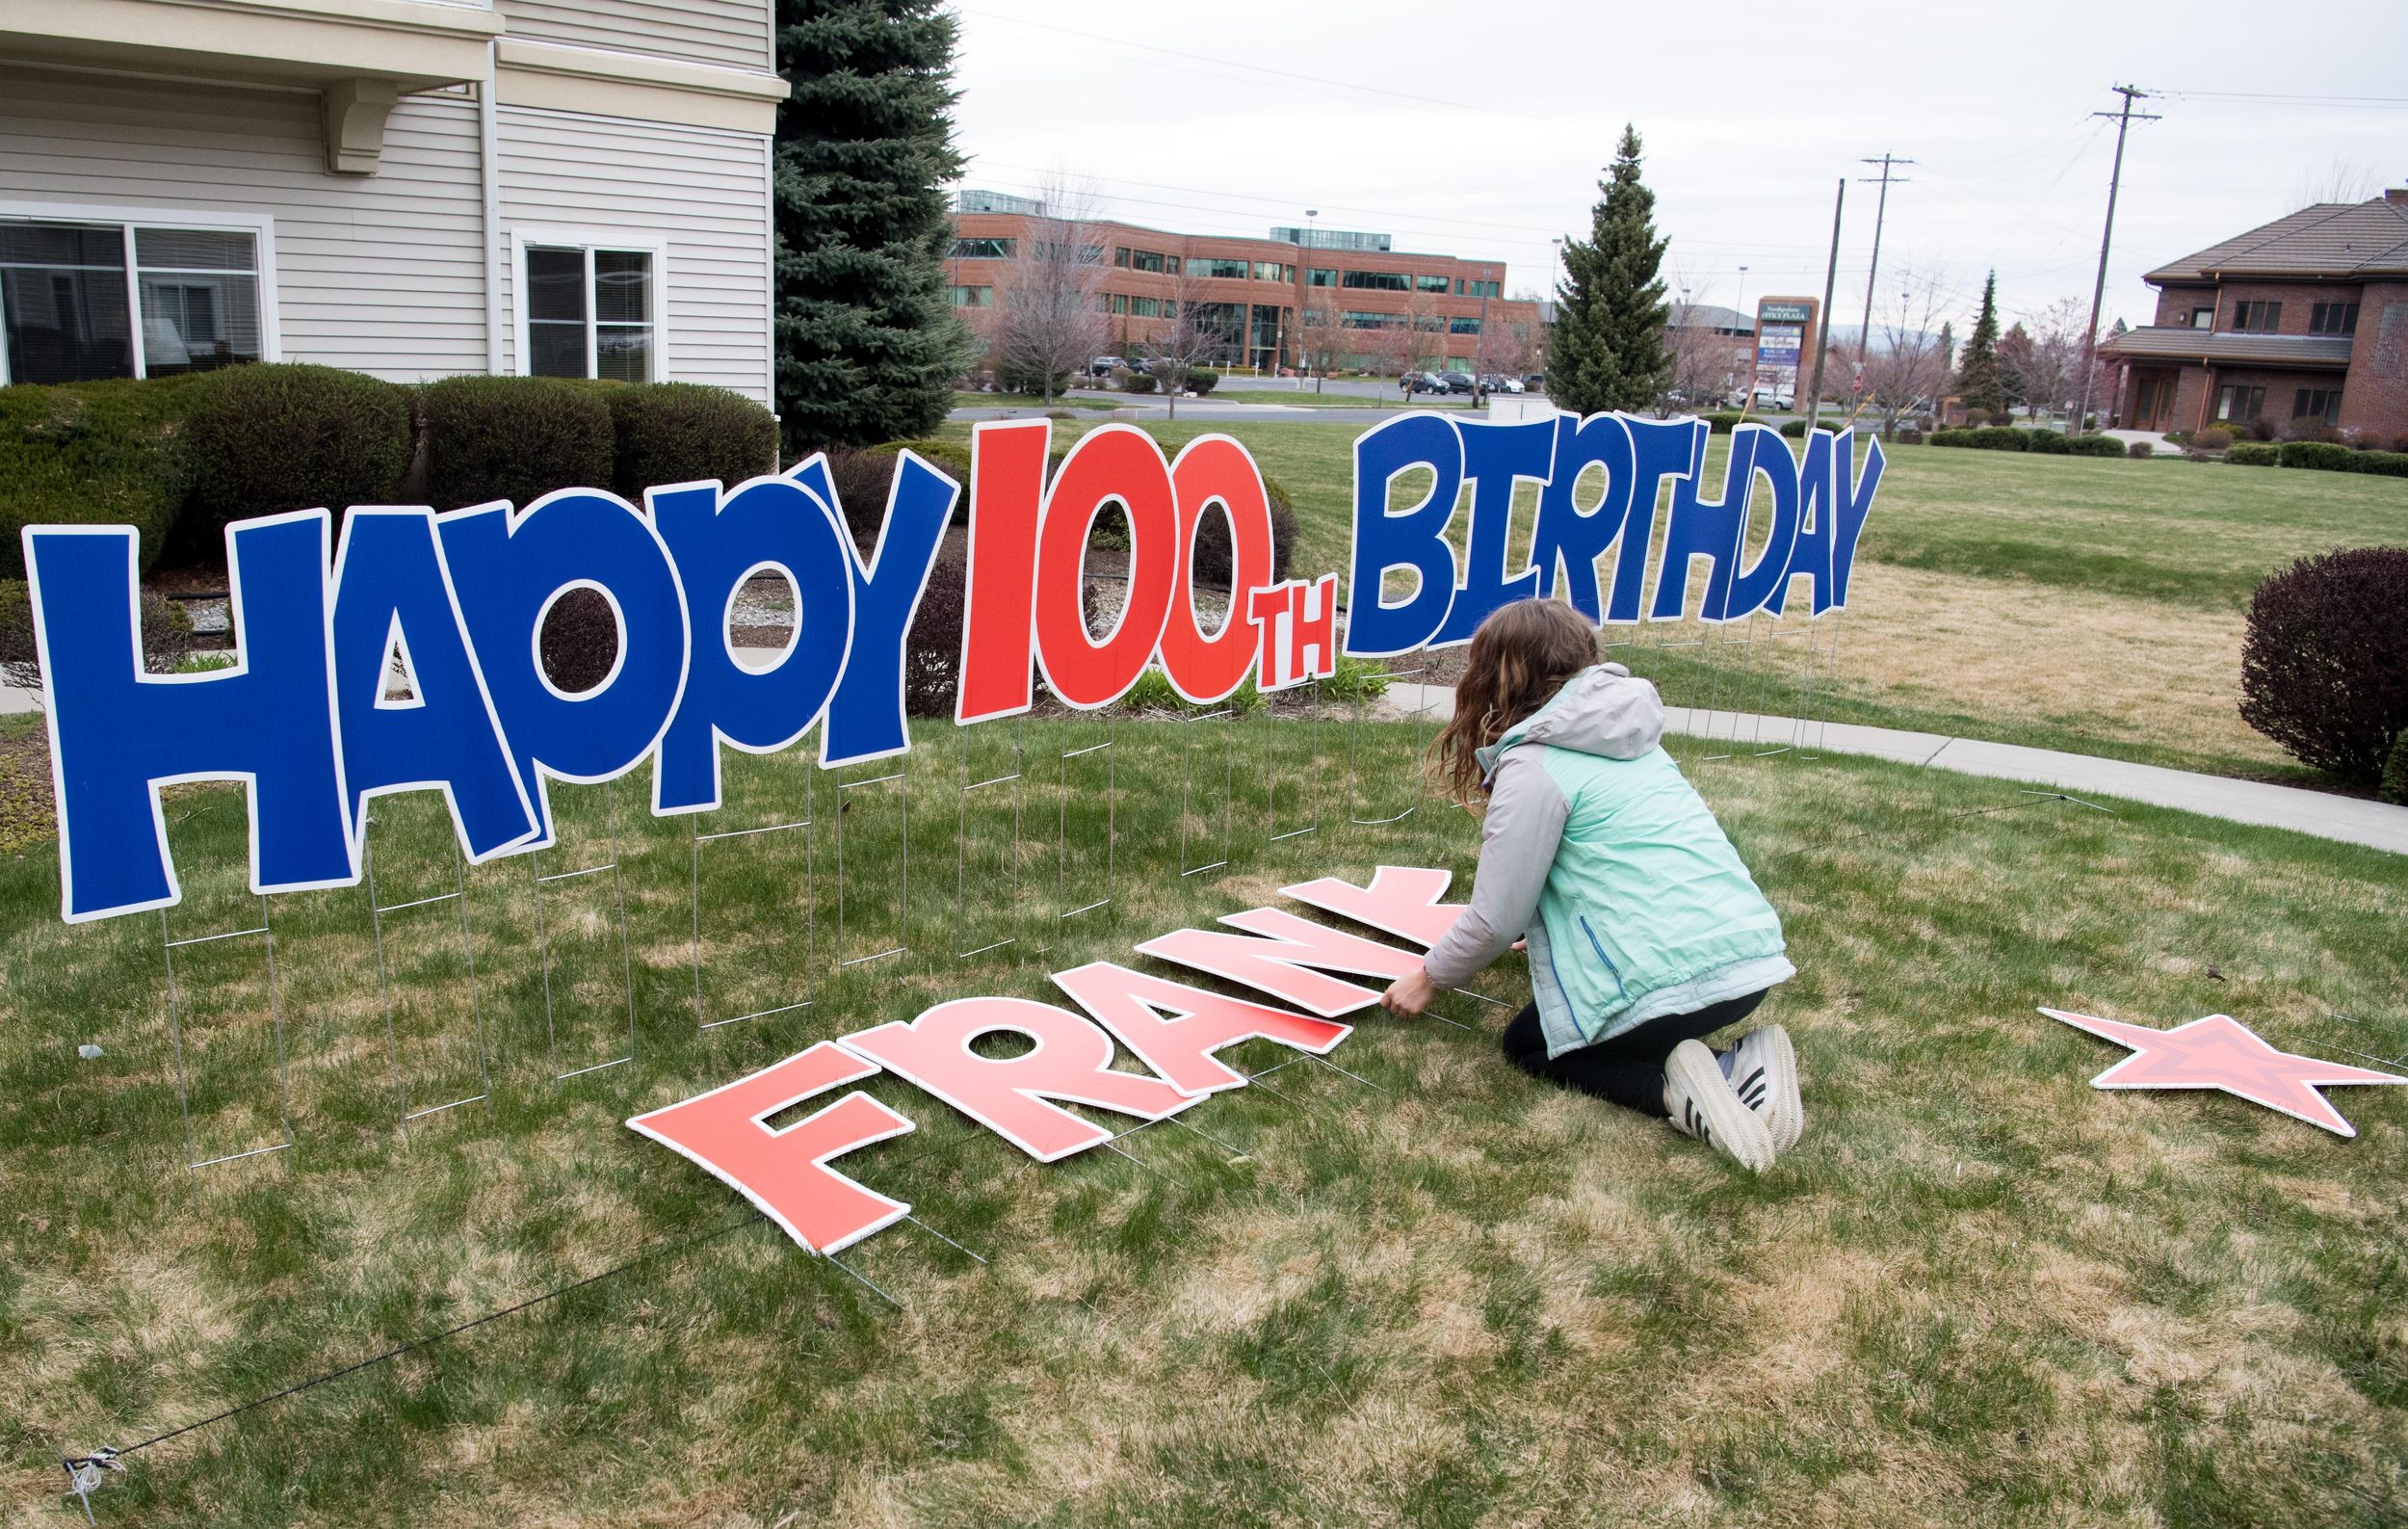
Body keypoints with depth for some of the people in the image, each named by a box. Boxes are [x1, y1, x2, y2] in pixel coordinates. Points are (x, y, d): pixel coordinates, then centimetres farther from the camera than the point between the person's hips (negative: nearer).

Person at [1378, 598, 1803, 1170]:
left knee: (1527, 1044, 18)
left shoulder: (1534, 766, -8)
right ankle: (1738, 1066, 5)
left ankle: (1672, 1086, -7)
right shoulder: (1623, 736, 16)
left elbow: (1496, 919, -4)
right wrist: (1543, 930, 45)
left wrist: (1429, 977, 15)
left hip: (1678, 979, -7)